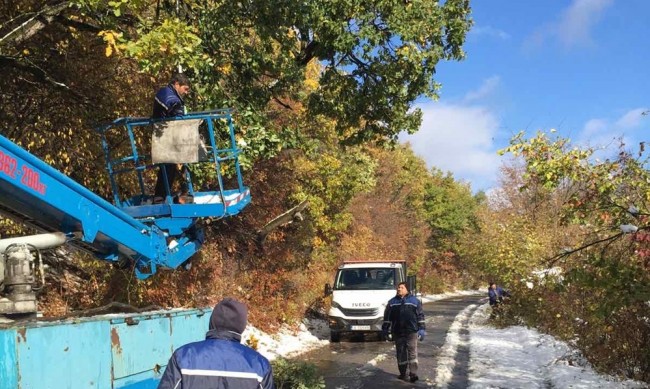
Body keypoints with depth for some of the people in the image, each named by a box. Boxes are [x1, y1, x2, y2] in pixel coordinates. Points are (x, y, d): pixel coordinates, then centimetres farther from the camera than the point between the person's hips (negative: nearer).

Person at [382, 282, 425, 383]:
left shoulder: (414, 301, 4)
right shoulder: (392, 302, 9)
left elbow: (420, 316, 4)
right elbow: (387, 317, 12)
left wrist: (421, 329, -2)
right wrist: (385, 329, 9)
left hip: (411, 332, -3)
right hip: (397, 333, 3)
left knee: (412, 352, -6)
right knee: (401, 353, 7)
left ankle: (413, 373, -7)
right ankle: (402, 373, 17)